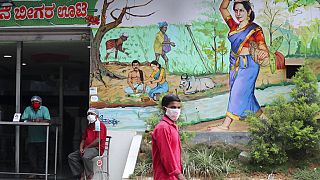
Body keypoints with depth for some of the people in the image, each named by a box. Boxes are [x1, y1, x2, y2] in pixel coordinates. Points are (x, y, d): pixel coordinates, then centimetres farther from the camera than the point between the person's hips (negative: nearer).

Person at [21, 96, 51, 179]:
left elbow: (48, 121, -10)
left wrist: (39, 121, -26)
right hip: (31, 137, 2)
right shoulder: (28, 109, 7)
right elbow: (23, 120, -4)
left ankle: (41, 172, 12)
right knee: (31, 156, 2)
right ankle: (33, 172, 9)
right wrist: (33, 120, -18)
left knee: (41, 156, 4)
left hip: (42, 138, -2)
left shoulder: (44, 109, 1)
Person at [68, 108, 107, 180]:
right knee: (71, 156, -4)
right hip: (86, 148, 9)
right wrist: (81, 148, 1)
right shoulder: (89, 126, 23)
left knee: (86, 157, -37)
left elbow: (98, 140, -17)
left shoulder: (100, 125, -6)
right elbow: (83, 139, 21)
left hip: (97, 148, -9)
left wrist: (86, 148, -13)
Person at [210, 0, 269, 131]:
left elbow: (262, 45, -17)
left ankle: (225, 125, -7)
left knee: (238, 92, -8)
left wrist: (264, 53, -39)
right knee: (246, 93, 10)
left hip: (248, 65, -7)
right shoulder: (234, 26, 11)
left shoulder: (255, 29, -5)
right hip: (235, 64, 7)